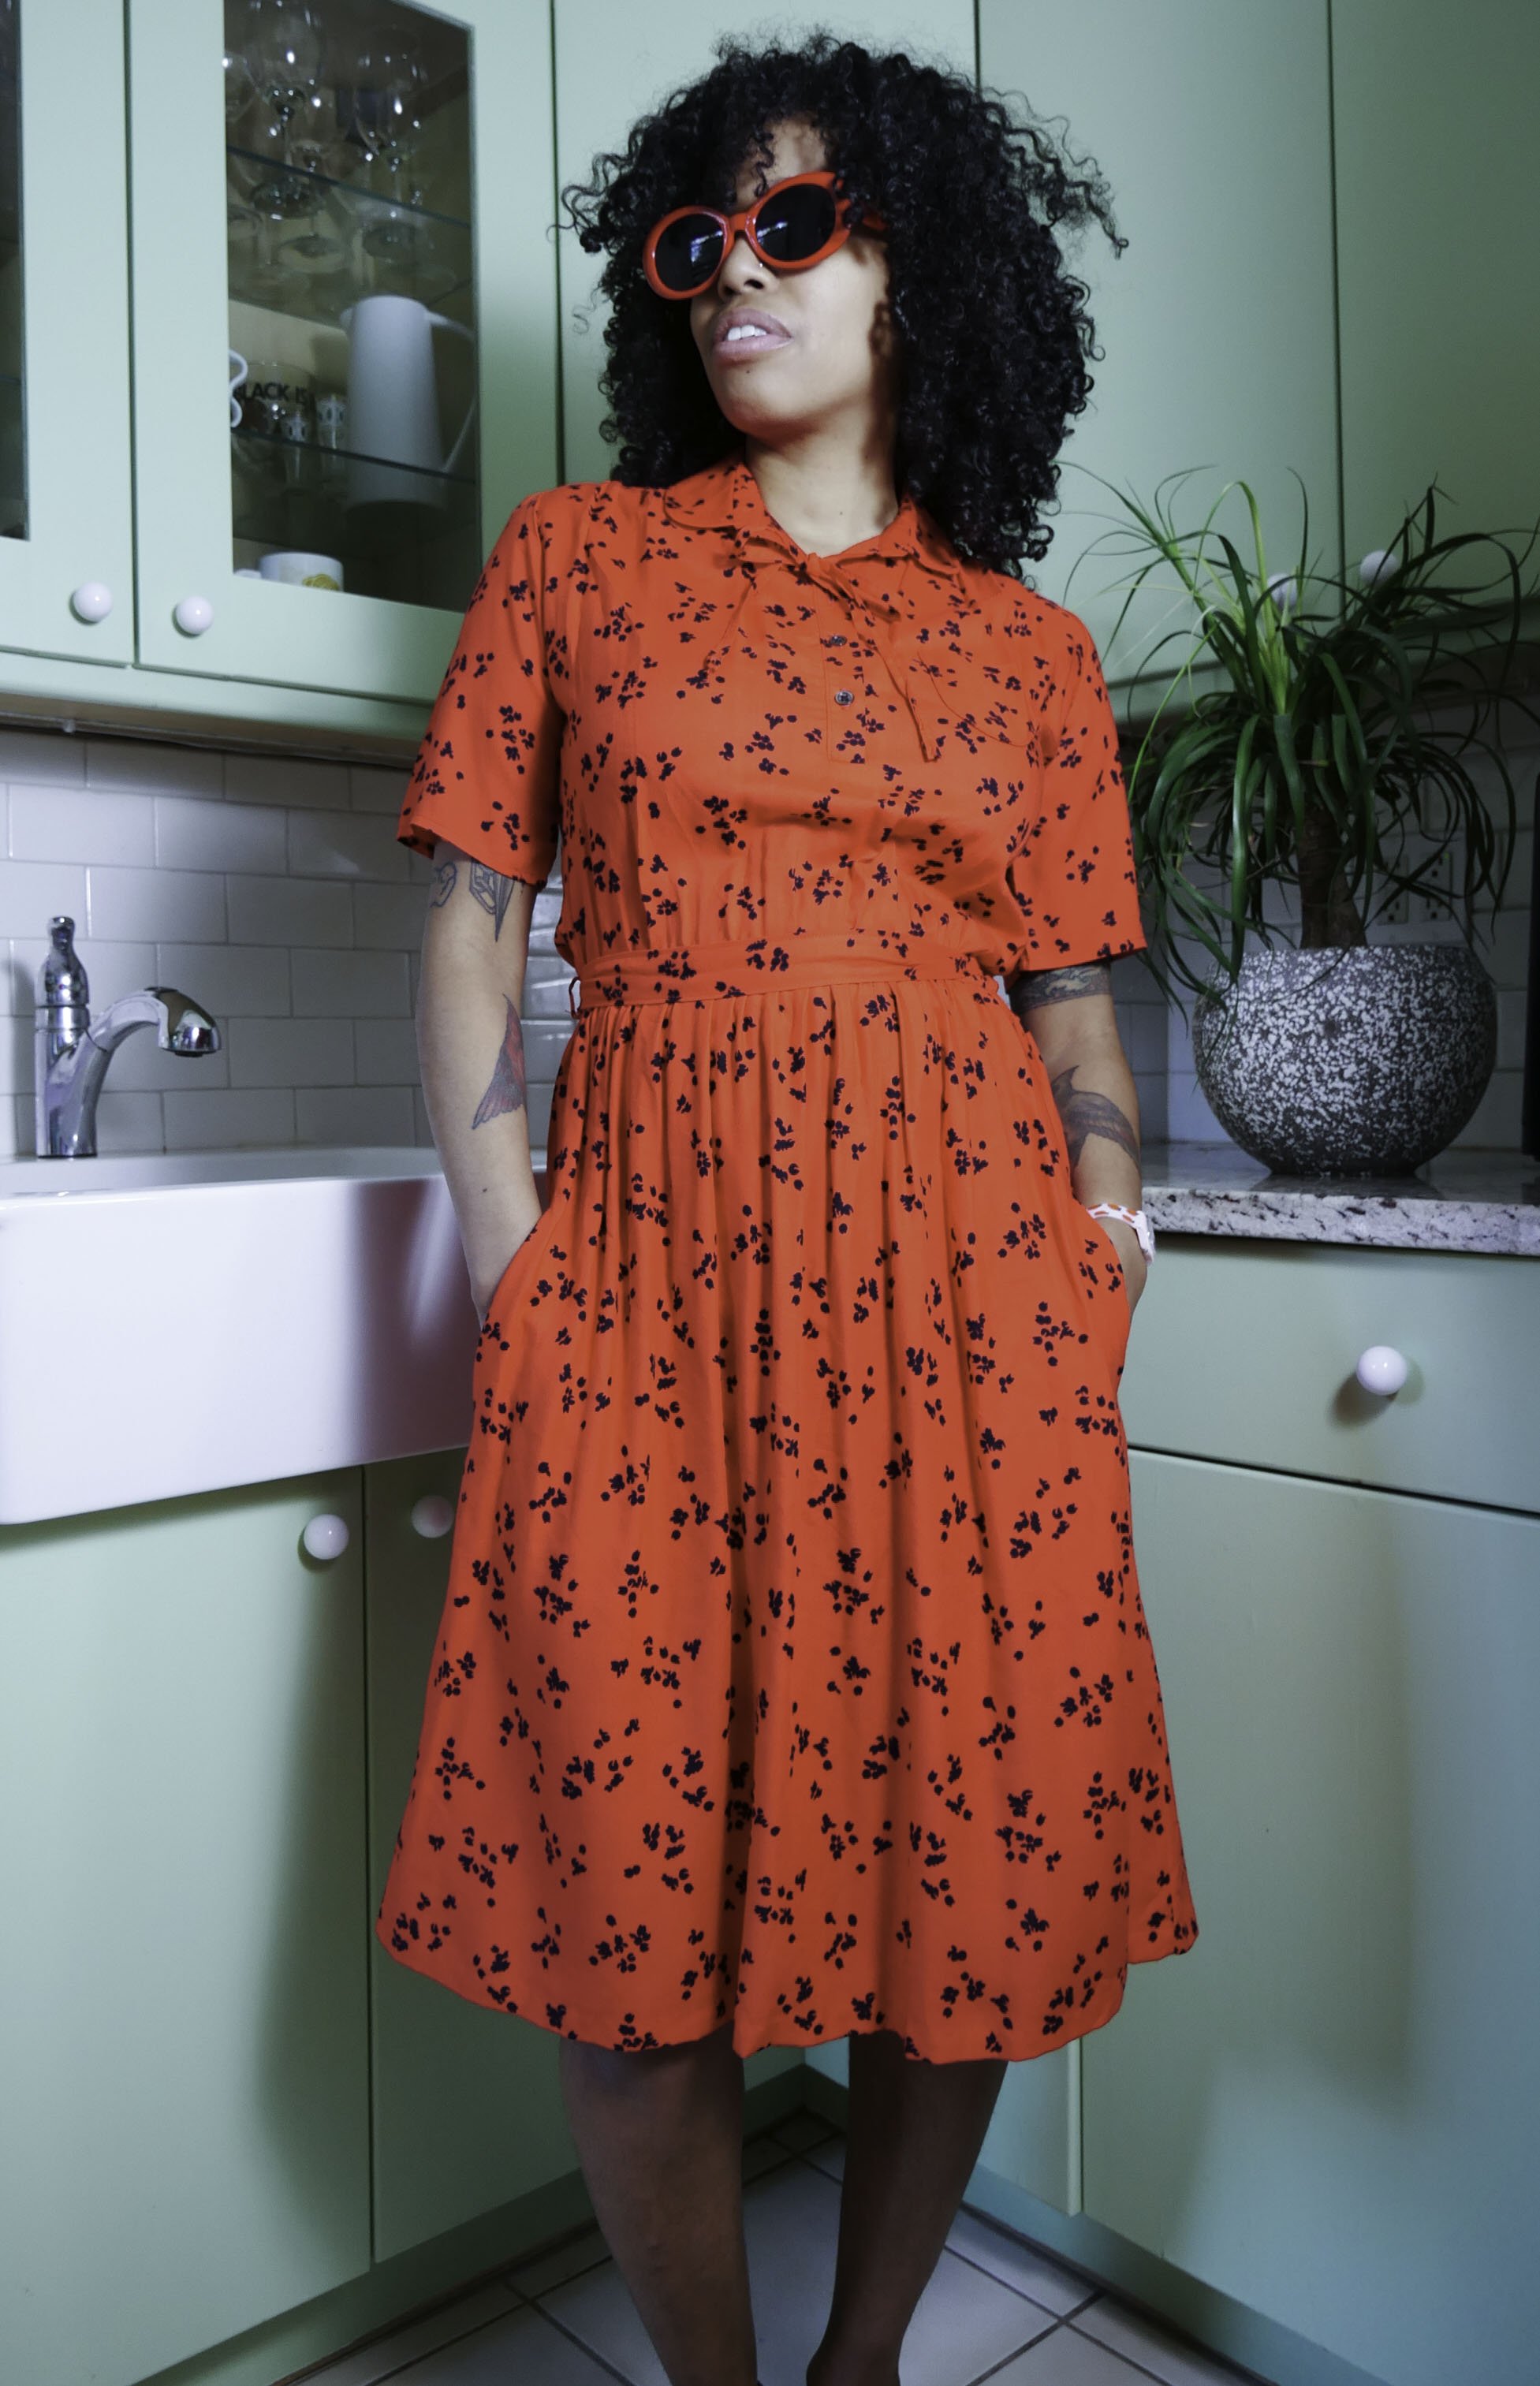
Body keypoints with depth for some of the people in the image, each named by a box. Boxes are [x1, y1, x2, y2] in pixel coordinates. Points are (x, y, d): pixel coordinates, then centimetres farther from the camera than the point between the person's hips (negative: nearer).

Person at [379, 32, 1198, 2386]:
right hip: (648, 1255, 0)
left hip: (962, 1269, 2)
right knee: (630, 1895, 0)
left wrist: (1100, 1224, -4)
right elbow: (472, 916, 8)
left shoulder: (1033, 648, 14)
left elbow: (1074, 1001, 15)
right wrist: (506, 1240, -5)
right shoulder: (572, 556, 13)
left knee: (974, 1866, 6)